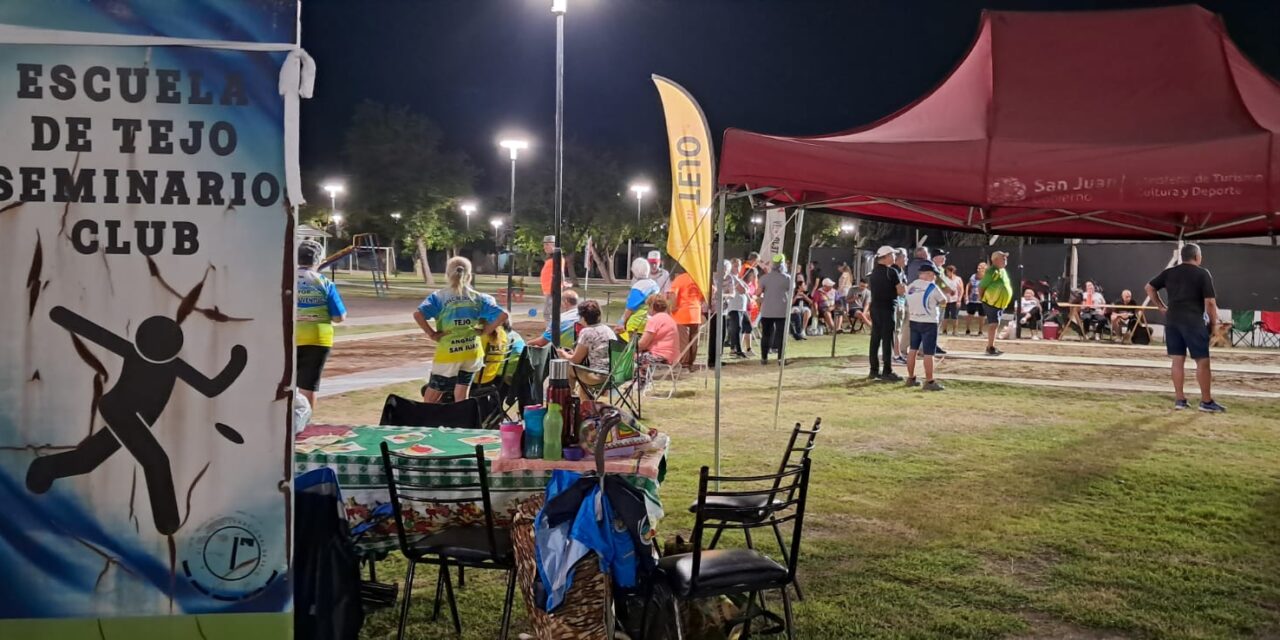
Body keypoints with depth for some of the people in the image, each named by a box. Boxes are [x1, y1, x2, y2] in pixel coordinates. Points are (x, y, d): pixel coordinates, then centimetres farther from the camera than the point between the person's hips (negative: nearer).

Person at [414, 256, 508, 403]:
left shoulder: (439, 297, -2)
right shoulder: (478, 298, 6)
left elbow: (418, 314, -16)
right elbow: (502, 315, -2)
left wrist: (432, 333, -7)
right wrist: (485, 331, 4)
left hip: (448, 353, -3)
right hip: (472, 352, 3)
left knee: (430, 399, 8)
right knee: (462, 397, 12)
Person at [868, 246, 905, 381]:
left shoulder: (874, 272, 11)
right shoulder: (891, 272, -12)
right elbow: (901, 291, -15)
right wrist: (905, 287, 7)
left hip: (875, 307, 7)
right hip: (887, 308, -7)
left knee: (875, 339, 9)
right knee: (887, 340, -5)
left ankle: (874, 370, 12)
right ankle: (887, 372, -4)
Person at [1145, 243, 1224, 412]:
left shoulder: (1169, 272, 10)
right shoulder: (1203, 273, -5)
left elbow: (1149, 287, 17)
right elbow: (1210, 302, -10)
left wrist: (1161, 307, 17)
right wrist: (1213, 323, 1)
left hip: (1172, 321, 5)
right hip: (1193, 321, -5)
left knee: (1178, 360, 8)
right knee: (1202, 361, 1)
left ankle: (1179, 399, 9)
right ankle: (1206, 402, 2)